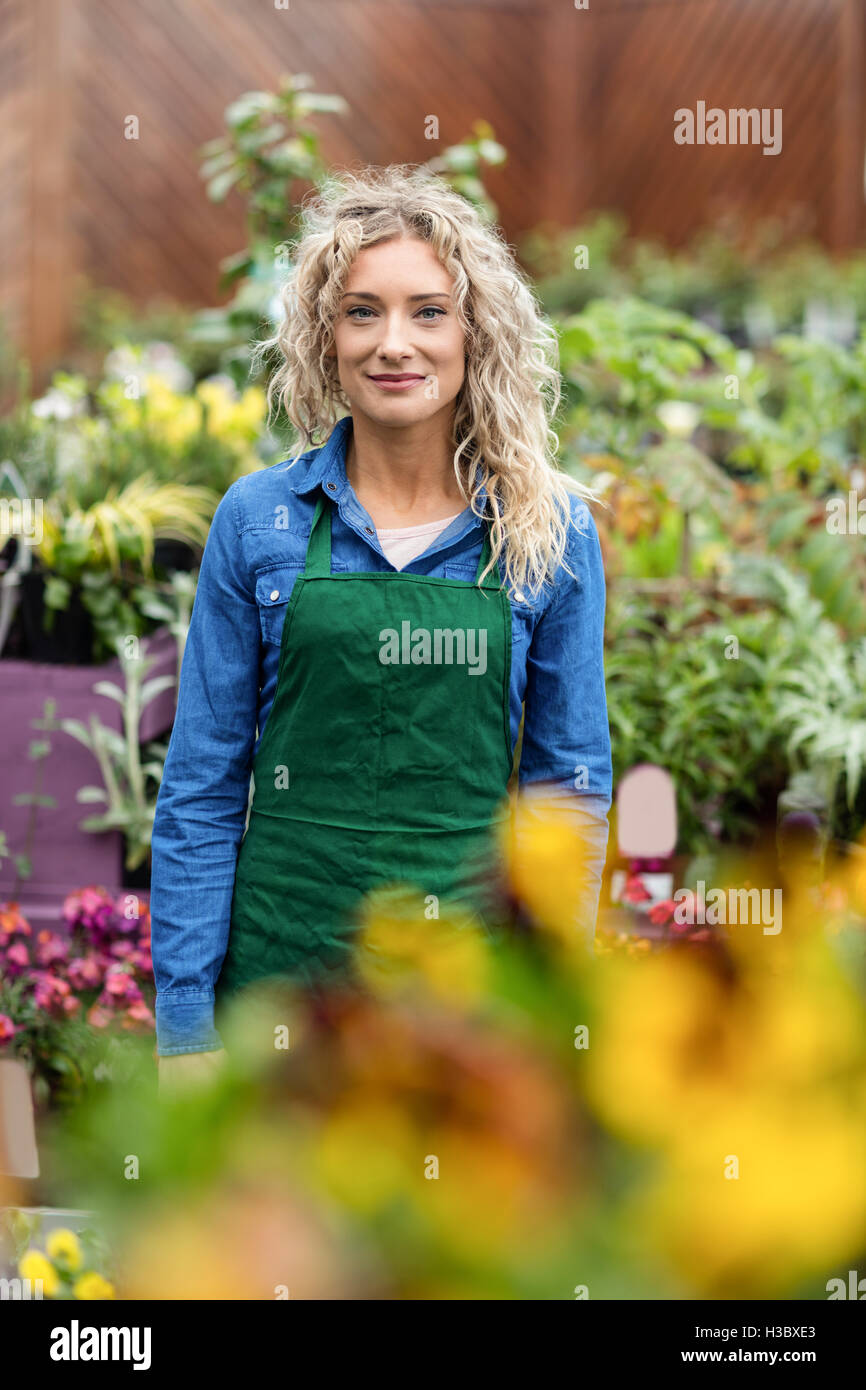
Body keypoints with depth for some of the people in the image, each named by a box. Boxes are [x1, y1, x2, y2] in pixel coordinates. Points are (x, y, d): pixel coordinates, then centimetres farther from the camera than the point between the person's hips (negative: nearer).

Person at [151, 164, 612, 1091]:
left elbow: (573, 779, 7)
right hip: (286, 951, 0)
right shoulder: (258, 521, 0)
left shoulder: (551, 529, 1)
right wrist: (185, 1028, -3)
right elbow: (201, 789, 2)